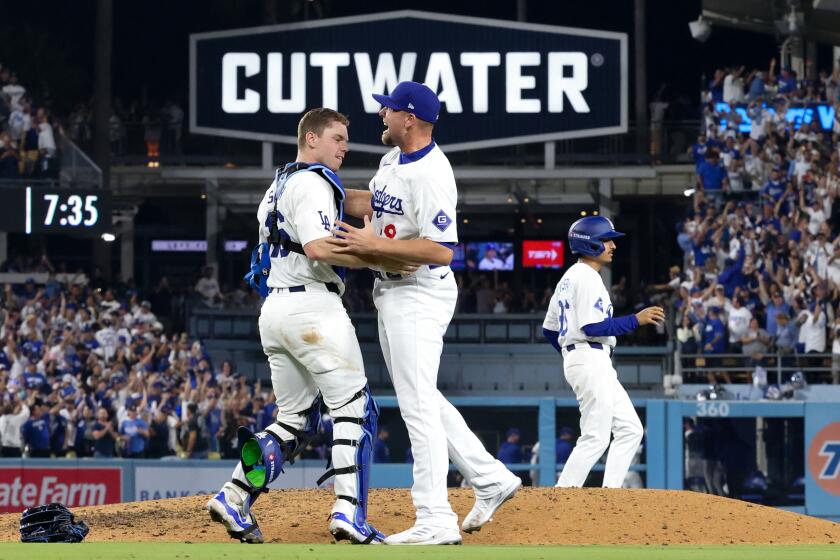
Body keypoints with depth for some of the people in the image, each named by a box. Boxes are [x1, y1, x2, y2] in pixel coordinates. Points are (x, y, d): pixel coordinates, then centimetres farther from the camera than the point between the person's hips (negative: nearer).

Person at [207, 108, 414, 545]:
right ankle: (349, 511, -17)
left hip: (273, 310, 9)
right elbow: (318, 247, -22)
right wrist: (380, 262, -18)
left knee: (295, 421, 12)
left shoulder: (278, 186, 22)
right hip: (311, 305, -9)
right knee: (354, 408, -7)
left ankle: (234, 497, -3)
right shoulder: (313, 183, -9)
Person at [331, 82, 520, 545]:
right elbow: (376, 204, 26)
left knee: (418, 405, -8)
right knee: (420, 398, 17)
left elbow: (441, 249, -29)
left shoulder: (430, 175, -24)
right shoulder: (393, 160, 8)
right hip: (392, 293, 10)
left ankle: (436, 522, -5)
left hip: (420, 294, -10)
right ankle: (490, 479, 24)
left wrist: (373, 245, -29)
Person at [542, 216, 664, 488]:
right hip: (591, 360, -11)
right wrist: (636, 320, -18)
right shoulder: (587, 277, -11)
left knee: (629, 429, 9)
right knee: (596, 438, -11)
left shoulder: (569, 278, 19)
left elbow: (549, 329, 21)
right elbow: (593, 327, -21)